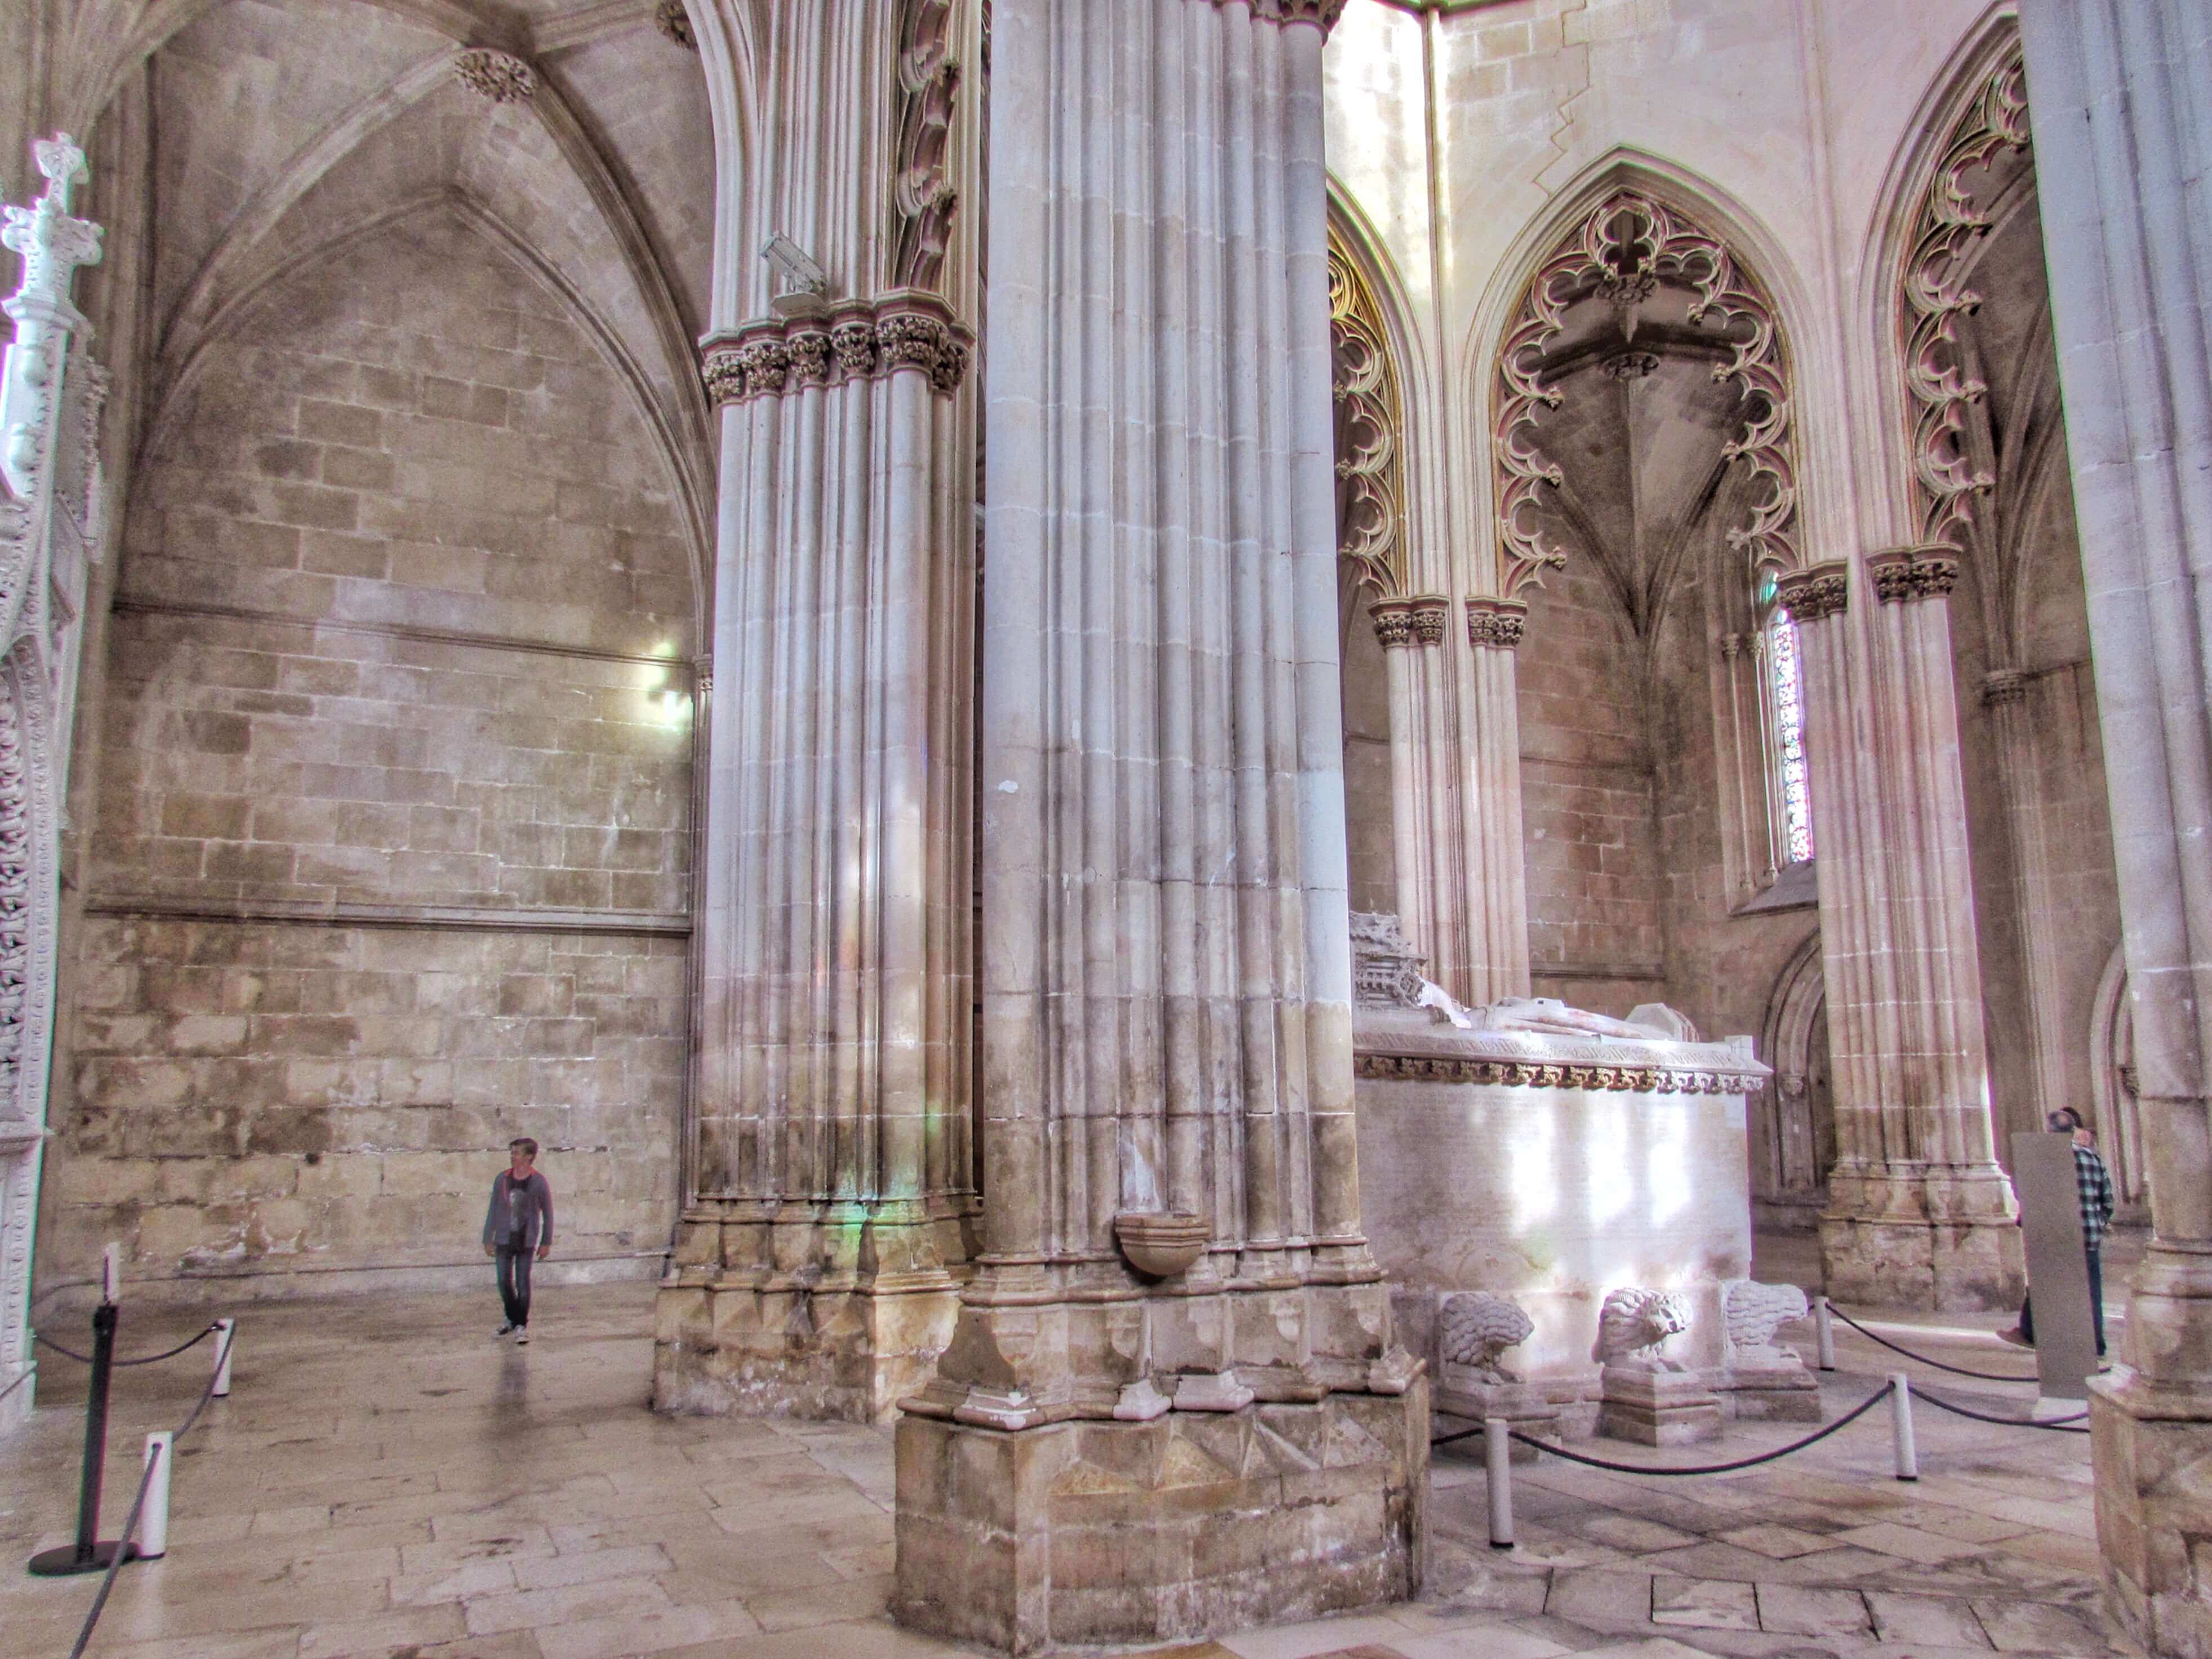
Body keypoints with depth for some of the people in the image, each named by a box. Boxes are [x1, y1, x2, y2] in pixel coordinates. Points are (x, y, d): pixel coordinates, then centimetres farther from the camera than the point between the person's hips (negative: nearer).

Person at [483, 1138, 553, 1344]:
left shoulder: (539, 1183, -8)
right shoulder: (502, 1179, -1)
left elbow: (548, 1214, 0)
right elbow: (493, 1210, 6)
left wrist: (546, 1242, 1)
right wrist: (488, 1239, 6)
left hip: (527, 1241, -3)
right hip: (504, 1240, 3)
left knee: (523, 1283, -2)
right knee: (505, 1282, 8)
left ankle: (522, 1325, 11)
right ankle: (512, 1319, 29)